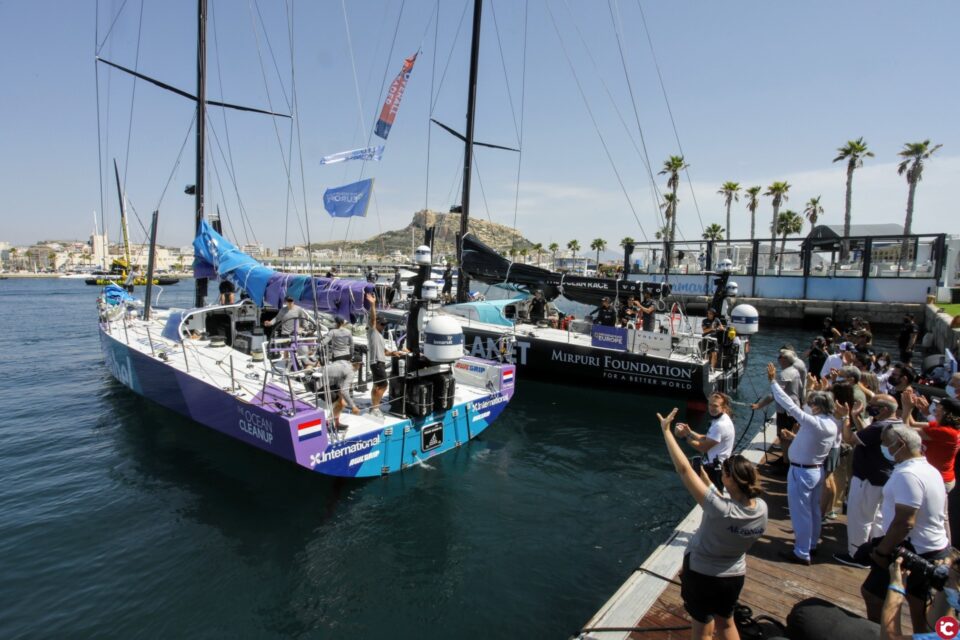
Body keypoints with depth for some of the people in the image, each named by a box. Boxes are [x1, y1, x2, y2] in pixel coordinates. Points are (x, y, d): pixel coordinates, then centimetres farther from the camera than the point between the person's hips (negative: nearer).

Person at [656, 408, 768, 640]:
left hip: (701, 573, -5)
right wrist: (709, 483, 1)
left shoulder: (720, 509, -36)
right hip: (734, 575, 5)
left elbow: (684, 469, -37)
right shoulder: (761, 508, -19)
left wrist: (666, 430, -32)